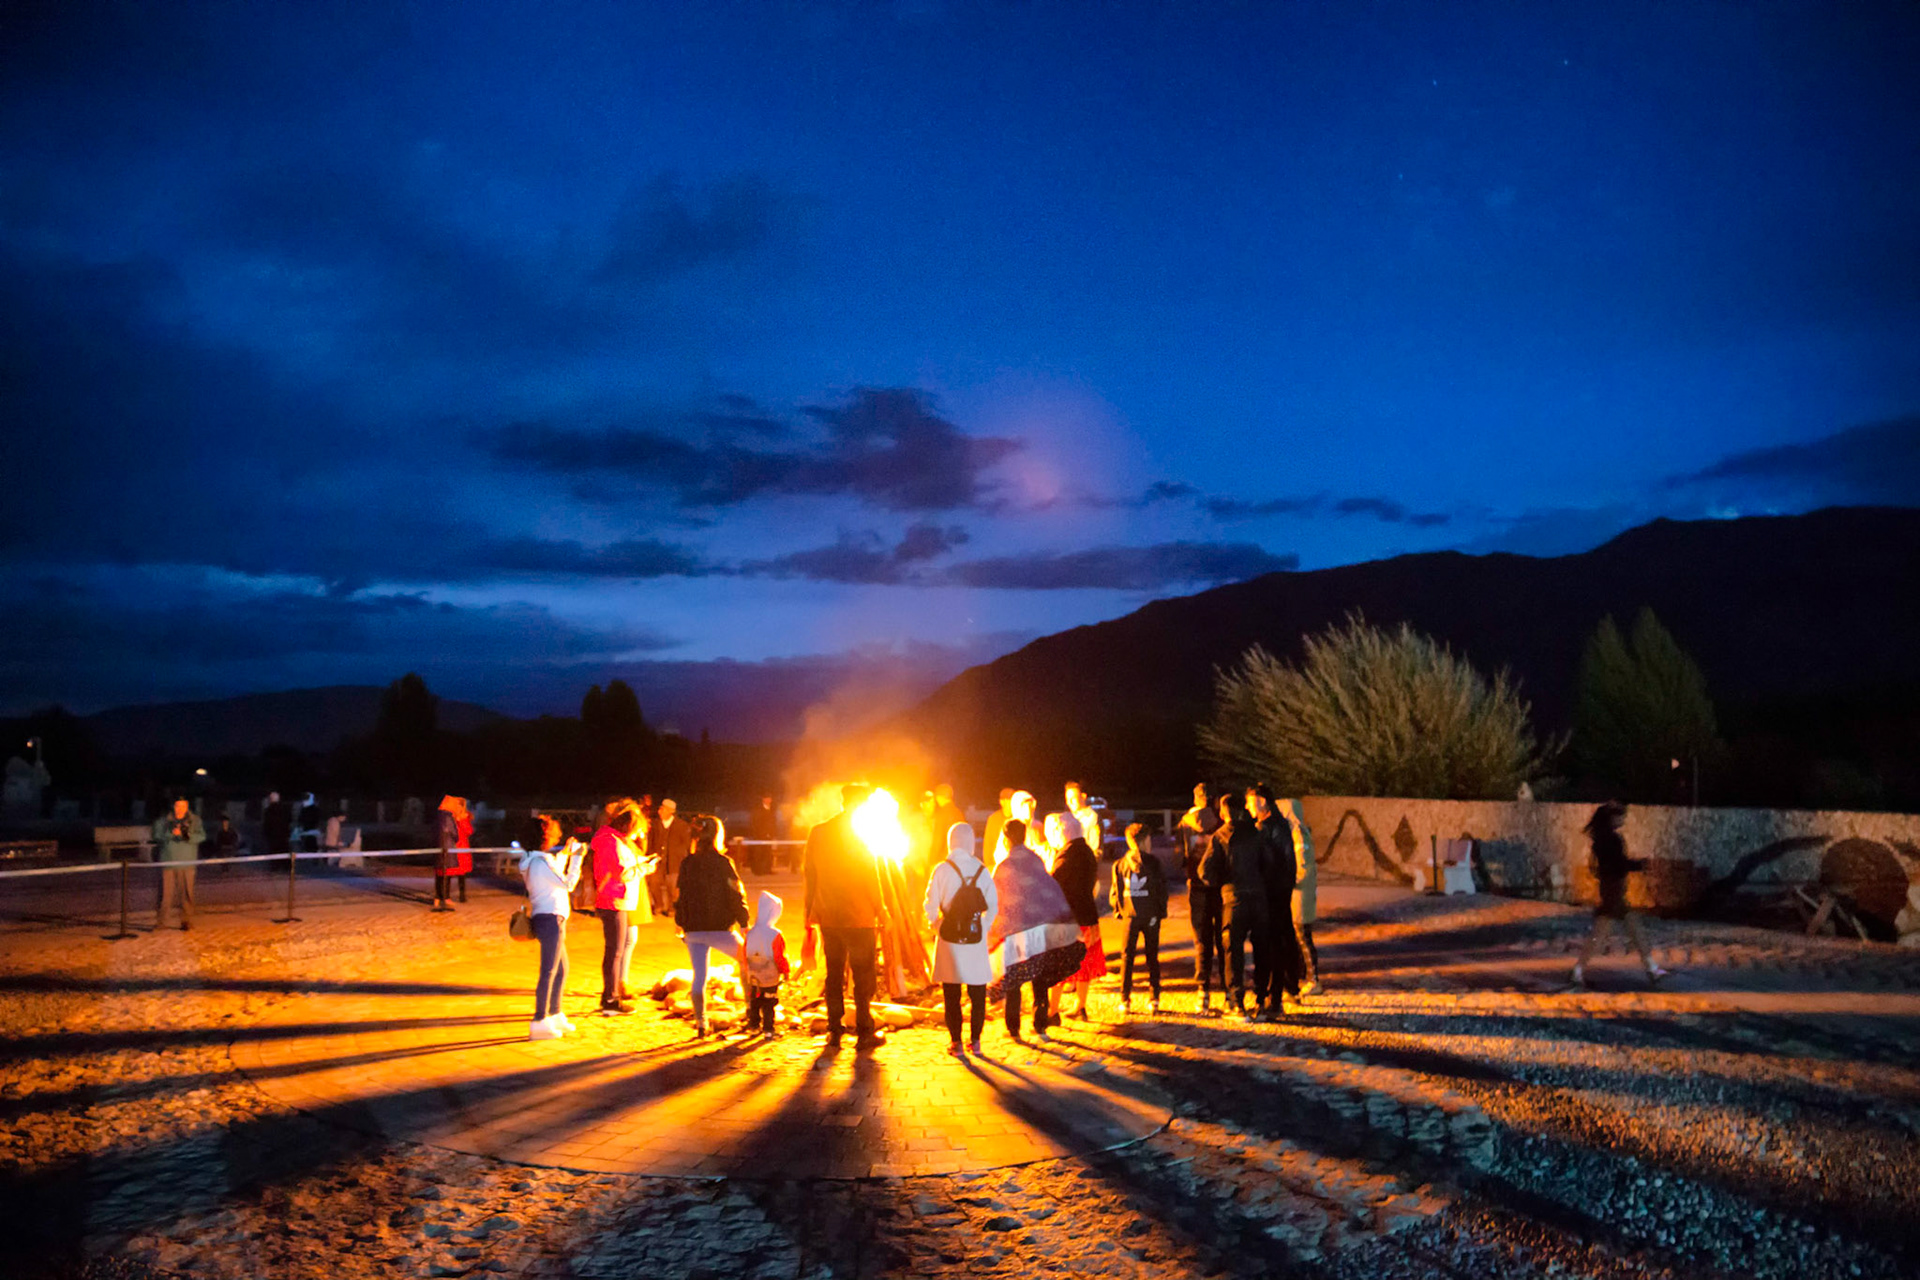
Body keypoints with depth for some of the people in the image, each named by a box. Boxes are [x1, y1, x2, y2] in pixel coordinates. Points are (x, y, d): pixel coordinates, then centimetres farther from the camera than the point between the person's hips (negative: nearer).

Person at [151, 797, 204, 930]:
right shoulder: (164, 819, 7)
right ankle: (162, 920, 6)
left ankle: (187, 920, 8)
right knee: (166, 892, -2)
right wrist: (171, 833, -17)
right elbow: (157, 835, -1)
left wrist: (188, 835, -22)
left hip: (187, 863, 0)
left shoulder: (194, 820, 6)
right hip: (168, 862, 0)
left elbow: (201, 835, -3)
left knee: (186, 893, 1)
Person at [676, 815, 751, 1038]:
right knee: (746, 961, 19)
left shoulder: (686, 864, 4)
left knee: (699, 976, 11)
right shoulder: (723, 862, -9)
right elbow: (736, 896, -10)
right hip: (720, 928, -3)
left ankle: (700, 1022, 7)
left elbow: (679, 896, 7)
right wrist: (745, 924, -3)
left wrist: (681, 926, 17)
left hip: (693, 930, 3)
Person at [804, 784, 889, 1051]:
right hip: (859, 918, -5)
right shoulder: (860, 836, -13)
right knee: (863, 976, 5)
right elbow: (870, 878, -11)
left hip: (828, 918, 5)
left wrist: (810, 912, 14)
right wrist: (880, 910, 0)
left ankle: (834, 1031, 16)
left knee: (834, 974, 14)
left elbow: (810, 875, 7)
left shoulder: (817, 833, 2)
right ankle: (864, 1033, 7)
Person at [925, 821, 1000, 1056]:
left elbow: (931, 906, -8)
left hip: (949, 938, -1)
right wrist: (983, 928, 9)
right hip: (976, 938, 2)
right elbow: (993, 906, -2)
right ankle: (975, 1040, 15)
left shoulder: (942, 869, -7)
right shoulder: (981, 869, -1)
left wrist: (936, 927, 8)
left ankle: (956, 1043, 9)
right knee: (977, 991, 12)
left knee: (952, 993, 7)